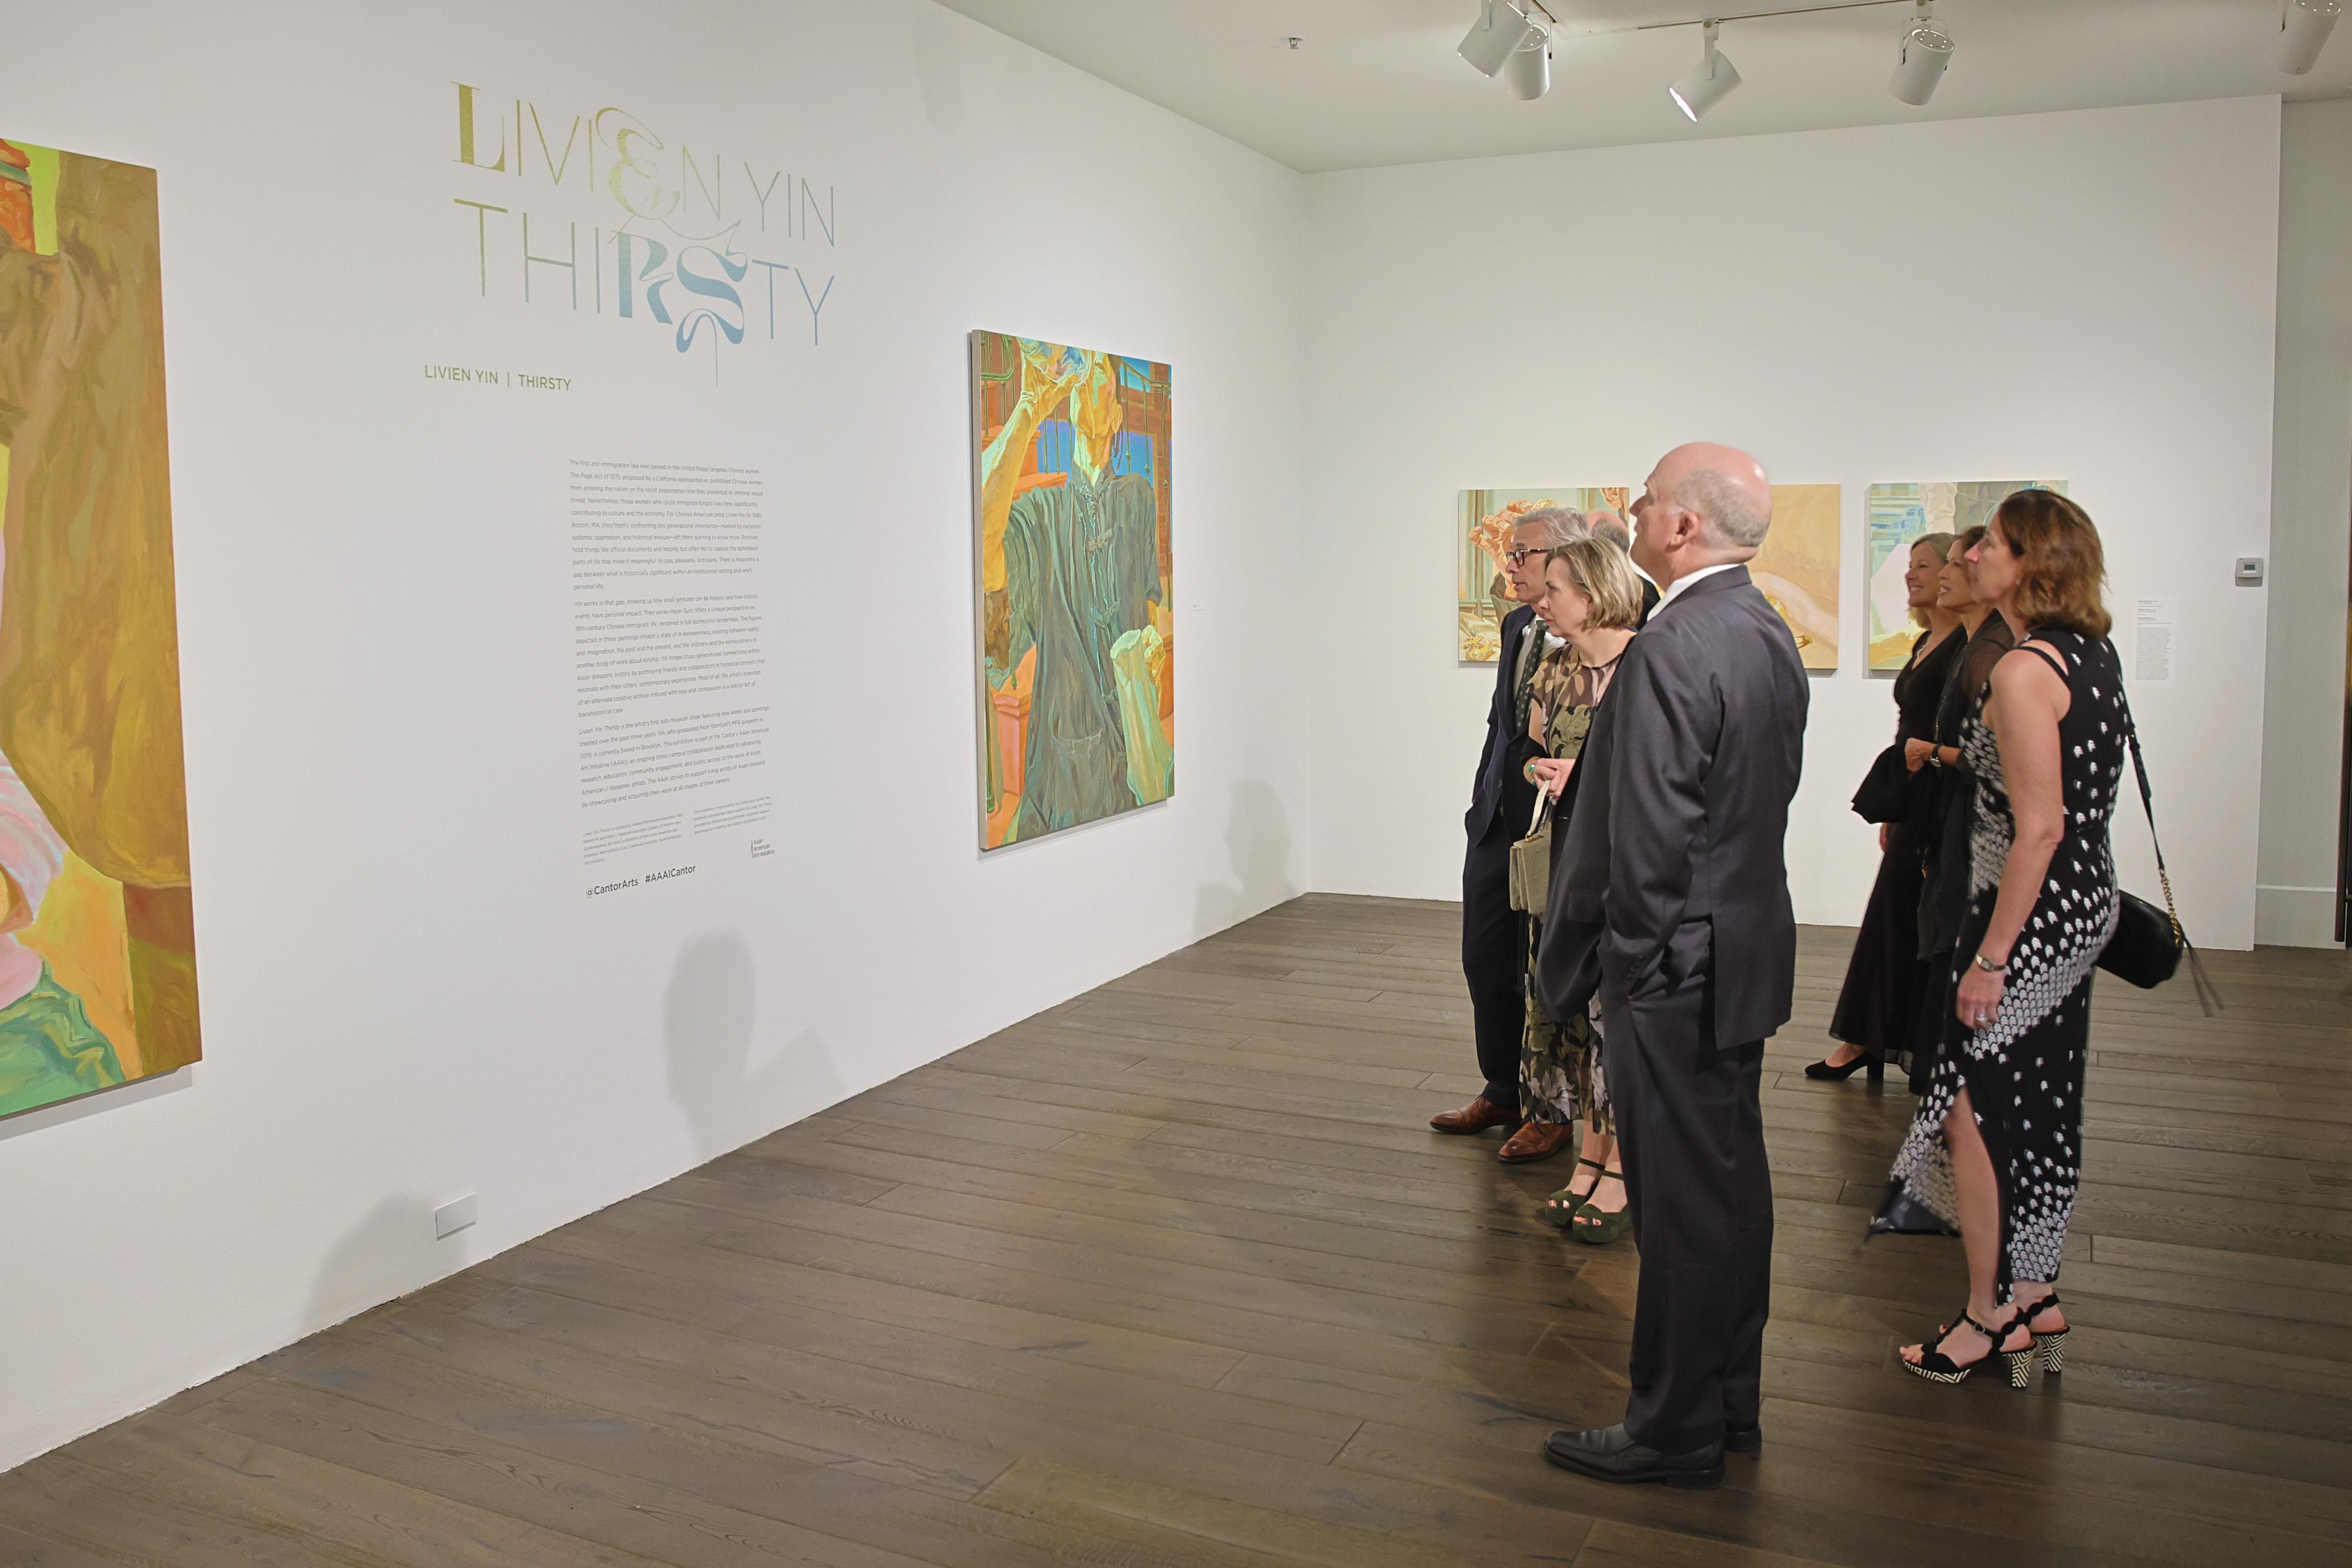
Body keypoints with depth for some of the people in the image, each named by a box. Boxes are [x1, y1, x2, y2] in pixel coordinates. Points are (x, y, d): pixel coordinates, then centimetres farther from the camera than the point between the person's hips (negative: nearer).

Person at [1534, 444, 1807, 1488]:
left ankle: (1674, 1432, 16)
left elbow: (1646, 840, -23)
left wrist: (1609, 962, -11)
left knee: (1682, 1204, 2)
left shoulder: (1672, 650, -22)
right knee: (1732, 1184, 18)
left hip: (1678, 968, -10)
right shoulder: (1769, 634, 8)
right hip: (1748, 945, 10)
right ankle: (1731, 1403, 32)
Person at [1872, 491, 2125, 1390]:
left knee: (1971, 1106, 2)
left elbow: (2039, 828, -23)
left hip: (2031, 912, -9)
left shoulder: (2024, 671, -20)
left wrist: (1990, 956, -19)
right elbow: (2073, 805, 14)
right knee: (2038, 1107, 17)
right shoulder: (2094, 655, 8)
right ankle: (2032, 1294, 29)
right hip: (2084, 906, 9)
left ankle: (1990, 1316, 13)